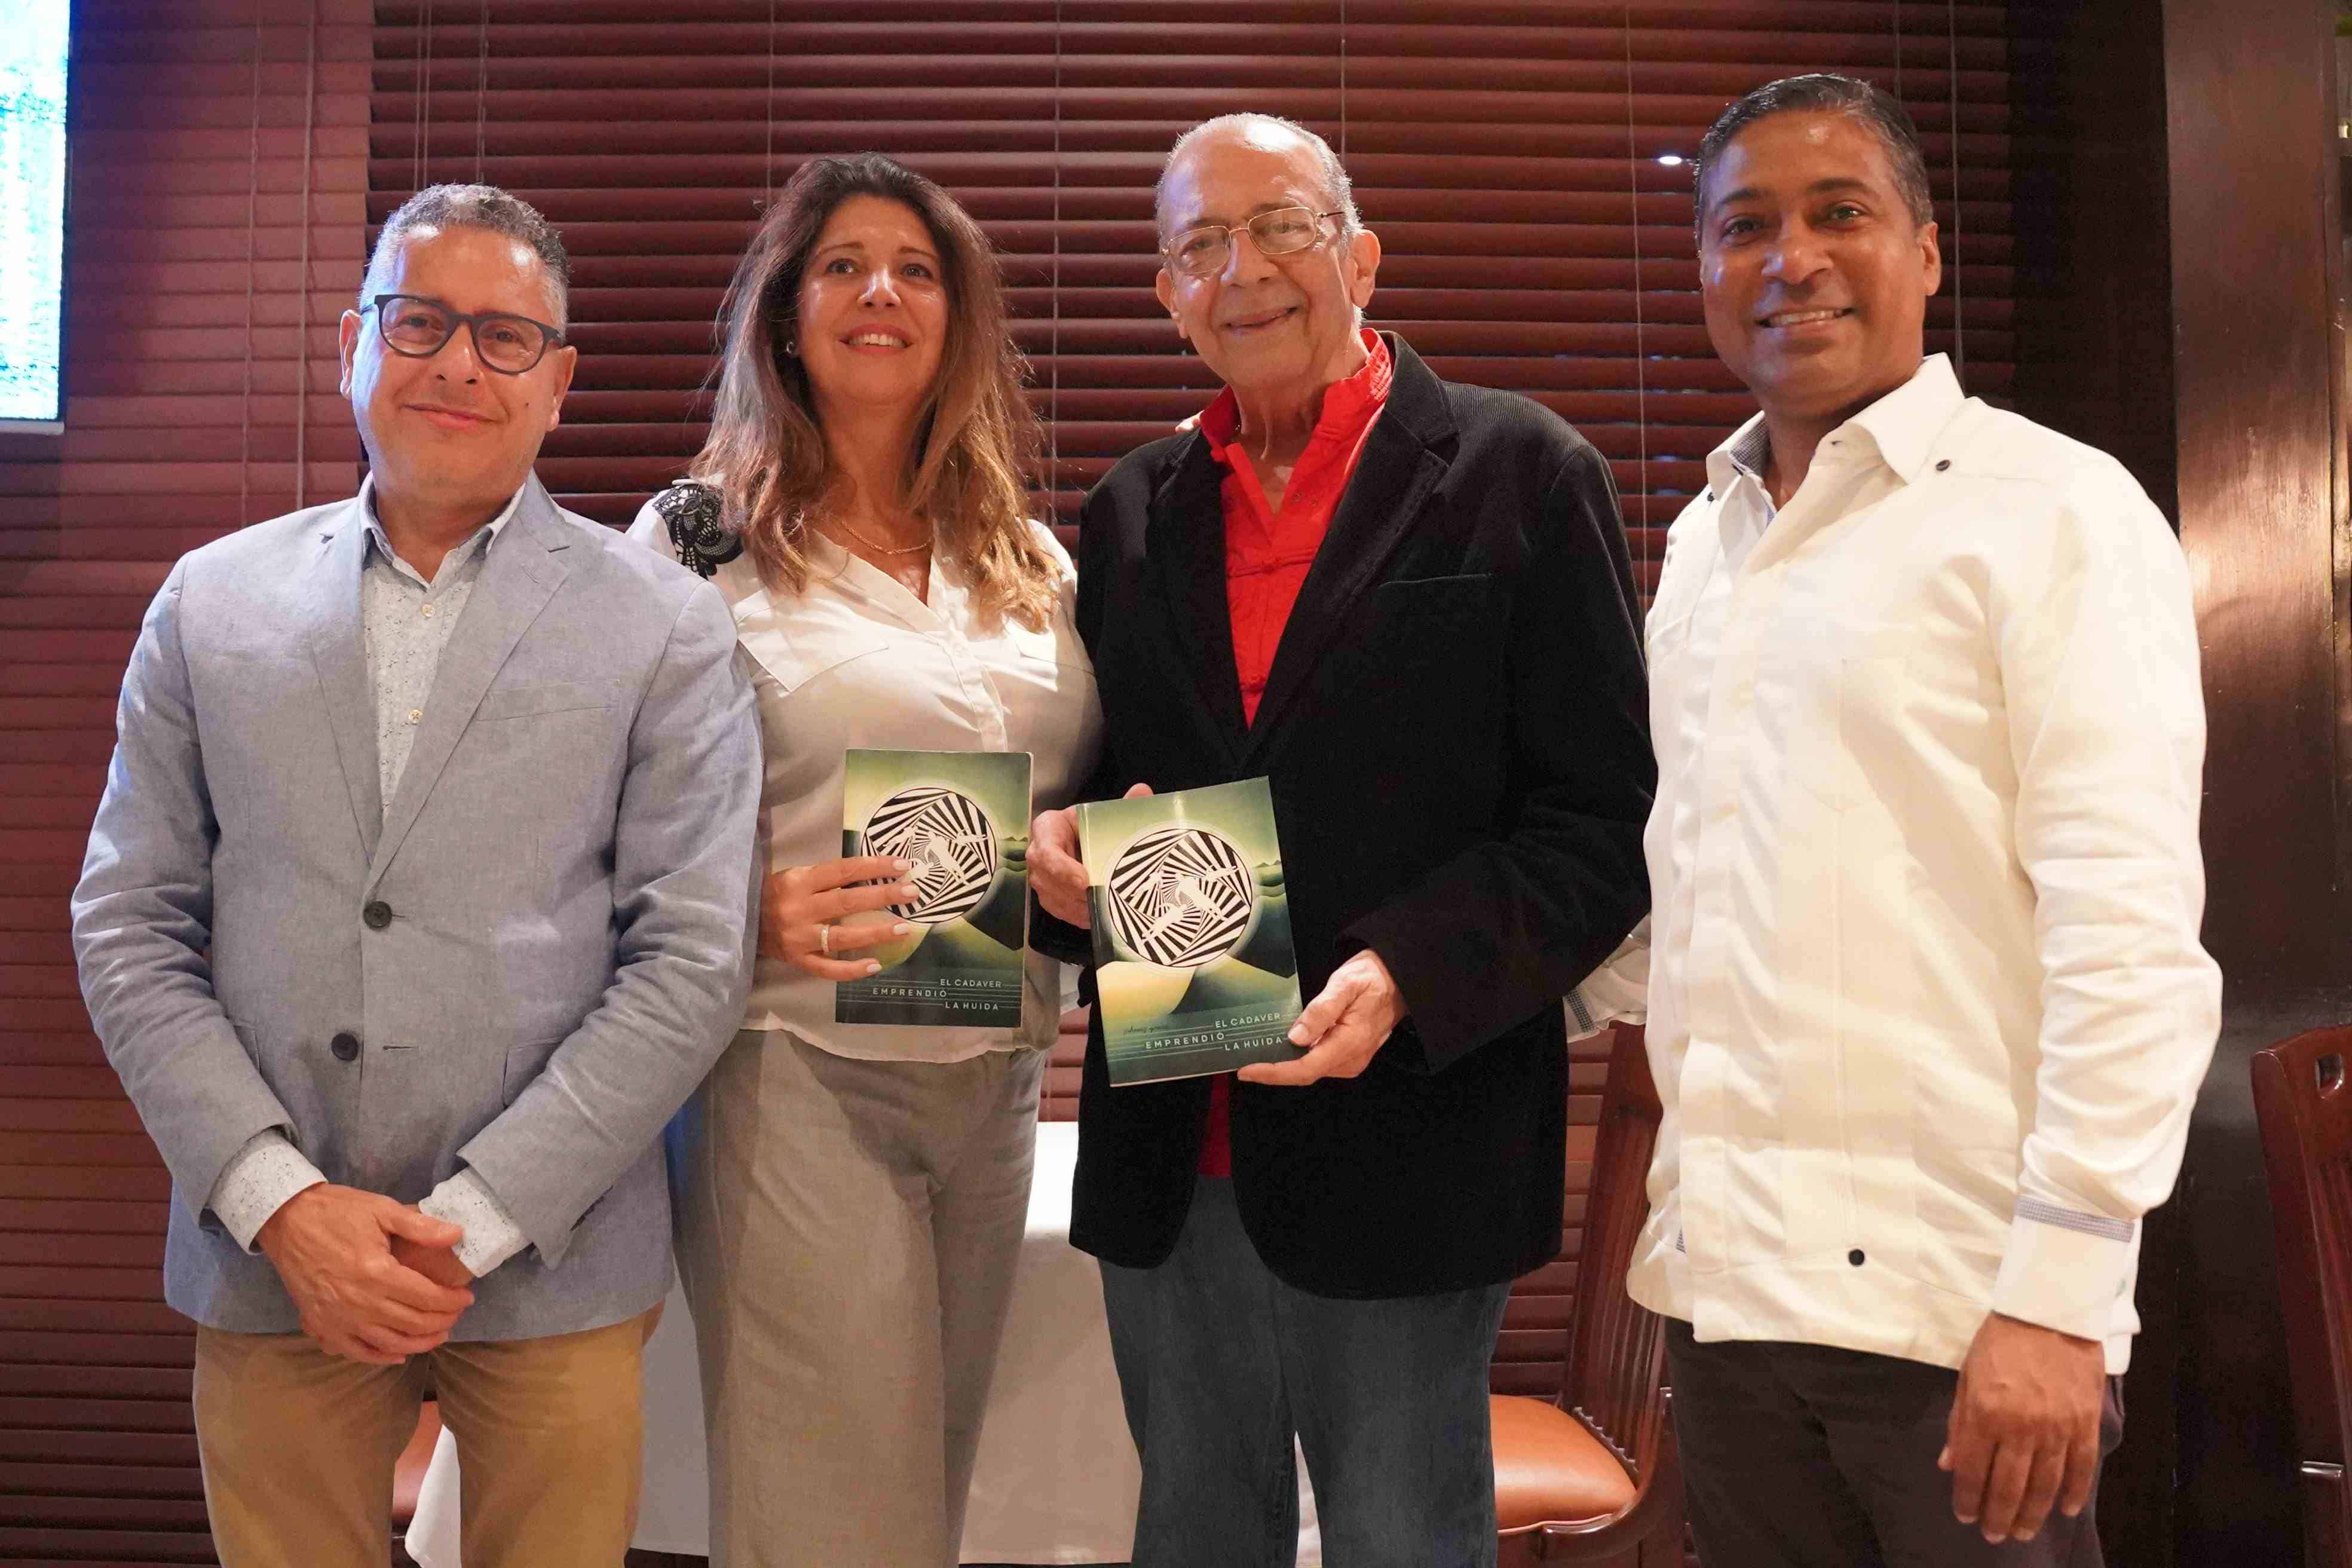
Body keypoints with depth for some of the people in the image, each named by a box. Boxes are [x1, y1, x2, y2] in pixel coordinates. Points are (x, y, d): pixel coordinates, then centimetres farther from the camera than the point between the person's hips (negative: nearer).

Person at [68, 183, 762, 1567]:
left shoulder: (666, 626, 0)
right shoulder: (213, 600, 7)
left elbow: (693, 959, -6)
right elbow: (128, 924, 5)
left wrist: (471, 1223, -11)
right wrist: (279, 1201, -7)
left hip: (551, 1267, -1)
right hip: (270, 1260, 2)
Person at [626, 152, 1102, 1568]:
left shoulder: (1031, 559, 11)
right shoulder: (701, 541, -2)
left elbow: (1087, 797, 18)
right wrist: (753, 912, -18)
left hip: (997, 1074, 5)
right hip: (800, 1067, -4)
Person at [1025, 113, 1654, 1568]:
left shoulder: (1521, 475, -4)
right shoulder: (1133, 508, 11)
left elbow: (1603, 817, -8)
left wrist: (1409, 976, -22)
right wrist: (1062, 848, -7)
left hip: (1401, 1151, -4)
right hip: (1167, 1161, 5)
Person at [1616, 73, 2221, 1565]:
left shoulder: (2055, 511, -7)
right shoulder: (1704, 542, 12)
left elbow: (2131, 933, -14)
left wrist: (2057, 1293, -18)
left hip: (1955, 1306, -6)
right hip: (1726, 1277, 6)